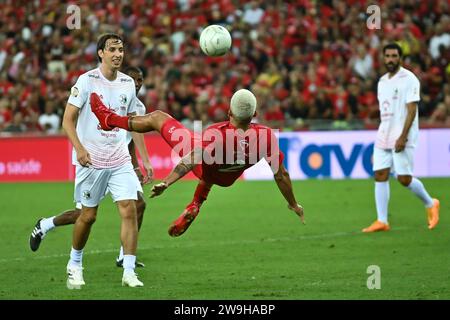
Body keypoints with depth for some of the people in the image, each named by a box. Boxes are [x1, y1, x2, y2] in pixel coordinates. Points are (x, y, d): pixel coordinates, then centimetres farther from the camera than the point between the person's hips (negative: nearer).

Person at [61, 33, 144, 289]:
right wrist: (79, 148, -20)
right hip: (91, 159, -4)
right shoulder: (87, 80, -6)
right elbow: (68, 119, -6)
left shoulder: (128, 83, 8)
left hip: (120, 159, 4)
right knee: (88, 215, 4)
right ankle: (75, 264, 26)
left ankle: (129, 272, -7)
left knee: (130, 210, -10)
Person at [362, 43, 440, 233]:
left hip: (401, 138, -7)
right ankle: (382, 221, -2)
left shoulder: (409, 79, -8)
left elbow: (411, 110, -14)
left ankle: (430, 204, 17)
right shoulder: (382, 81, 15)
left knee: (404, 178, -7)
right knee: (380, 176, -3)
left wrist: (403, 137, -21)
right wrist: (384, 136, 18)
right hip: (383, 138, 7)